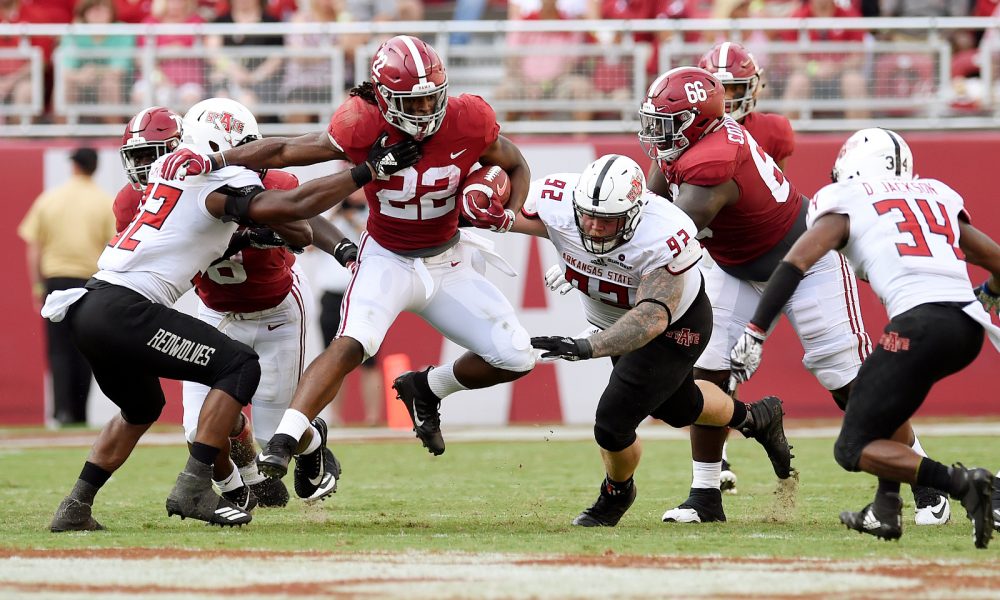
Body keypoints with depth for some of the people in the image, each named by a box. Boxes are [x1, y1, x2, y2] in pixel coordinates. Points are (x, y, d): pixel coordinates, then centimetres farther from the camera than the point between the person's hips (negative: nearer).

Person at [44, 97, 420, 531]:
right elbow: (294, 206, -17)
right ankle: (193, 488, -11)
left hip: (90, 308, 9)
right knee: (238, 366, -4)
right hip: (124, 311, -9)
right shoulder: (221, 182, -7)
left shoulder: (172, 169, 18)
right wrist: (369, 170, -12)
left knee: (141, 409, 28)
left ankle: (75, 509, 22)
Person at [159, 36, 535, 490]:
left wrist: (508, 214, -19)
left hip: (447, 263, 4)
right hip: (388, 260, -4)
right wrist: (212, 161, -25)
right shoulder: (364, 128, -23)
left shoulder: (468, 122, -17)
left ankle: (426, 389, 21)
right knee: (352, 343, -30)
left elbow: (516, 166, 1)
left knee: (515, 359, -3)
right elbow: (286, 150, -15)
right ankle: (288, 438, -34)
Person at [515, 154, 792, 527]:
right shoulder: (556, 206, -31)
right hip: (611, 320, 6)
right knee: (676, 408, 26)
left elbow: (652, 317, -48)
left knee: (612, 425, -12)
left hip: (676, 327, -6)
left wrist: (586, 349, -60)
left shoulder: (665, 238, -43)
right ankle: (756, 419, 57)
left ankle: (617, 493, 24)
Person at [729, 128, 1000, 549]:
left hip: (921, 322, -6)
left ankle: (960, 484, -19)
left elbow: (796, 262, -1)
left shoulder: (844, 202, 13)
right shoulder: (938, 195, 27)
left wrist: (753, 335, -3)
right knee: (885, 397, 32)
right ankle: (887, 511, 19)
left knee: (854, 449, 2)